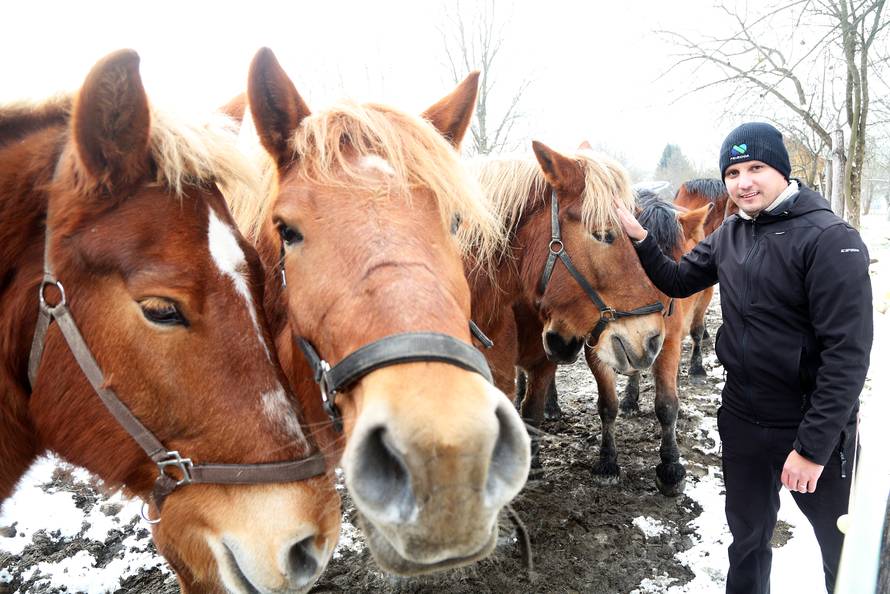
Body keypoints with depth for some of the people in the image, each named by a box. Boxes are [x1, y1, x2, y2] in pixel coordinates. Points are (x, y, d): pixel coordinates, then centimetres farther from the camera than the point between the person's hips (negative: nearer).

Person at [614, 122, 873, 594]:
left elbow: (848, 354, -21)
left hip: (811, 427, -5)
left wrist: (813, 446, -22)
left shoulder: (829, 240, -18)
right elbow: (678, 282, 14)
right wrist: (639, 238, -3)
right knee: (747, 536, 24)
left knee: (846, 554, 15)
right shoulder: (730, 235, 2)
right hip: (741, 419, 6)